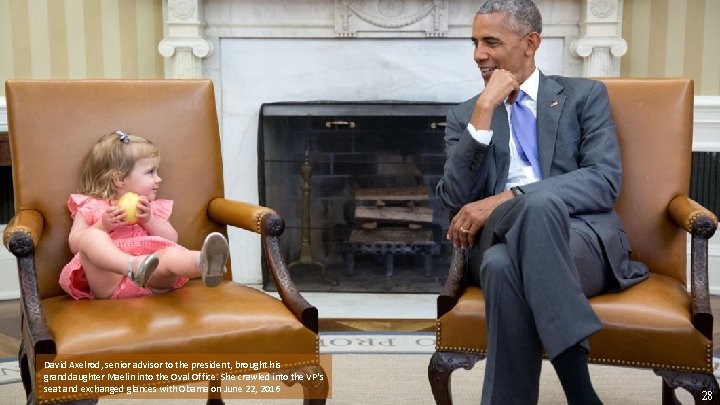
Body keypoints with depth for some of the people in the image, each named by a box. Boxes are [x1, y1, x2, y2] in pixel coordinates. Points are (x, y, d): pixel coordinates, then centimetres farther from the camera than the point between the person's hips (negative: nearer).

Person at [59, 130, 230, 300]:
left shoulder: (154, 208, 29)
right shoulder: (89, 206, 20)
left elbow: (171, 240, 16)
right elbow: (75, 244, 11)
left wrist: (149, 220, 1)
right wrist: (102, 226, -4)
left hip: (149, 281, 2)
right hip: (108, 282, -1)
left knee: (170, 253, -30)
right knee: (91, 236, -28)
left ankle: (203, 263, -65)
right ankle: (134, 266, -56)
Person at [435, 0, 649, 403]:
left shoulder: (585, 95, 12)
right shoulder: (465, 115, 18)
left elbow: (605, 182, -4)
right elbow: (456, 199, 2)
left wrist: (506, 199, -15)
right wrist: (485, 109, -5)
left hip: (582, 237, -1)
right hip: (504, 241, 1)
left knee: (539, 203, -37)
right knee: (502, 265, -37)